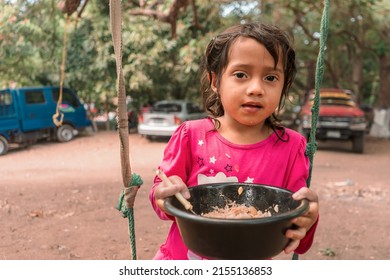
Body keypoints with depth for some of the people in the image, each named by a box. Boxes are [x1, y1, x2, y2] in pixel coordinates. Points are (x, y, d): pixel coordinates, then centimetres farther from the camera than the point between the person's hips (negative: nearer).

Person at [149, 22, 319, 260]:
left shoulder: (290, 147, -6)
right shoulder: (191, 136, -7)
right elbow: (161, 192, 0)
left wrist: (307, 220, -24)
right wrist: (166, 193, -21)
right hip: (181, 258, -2)